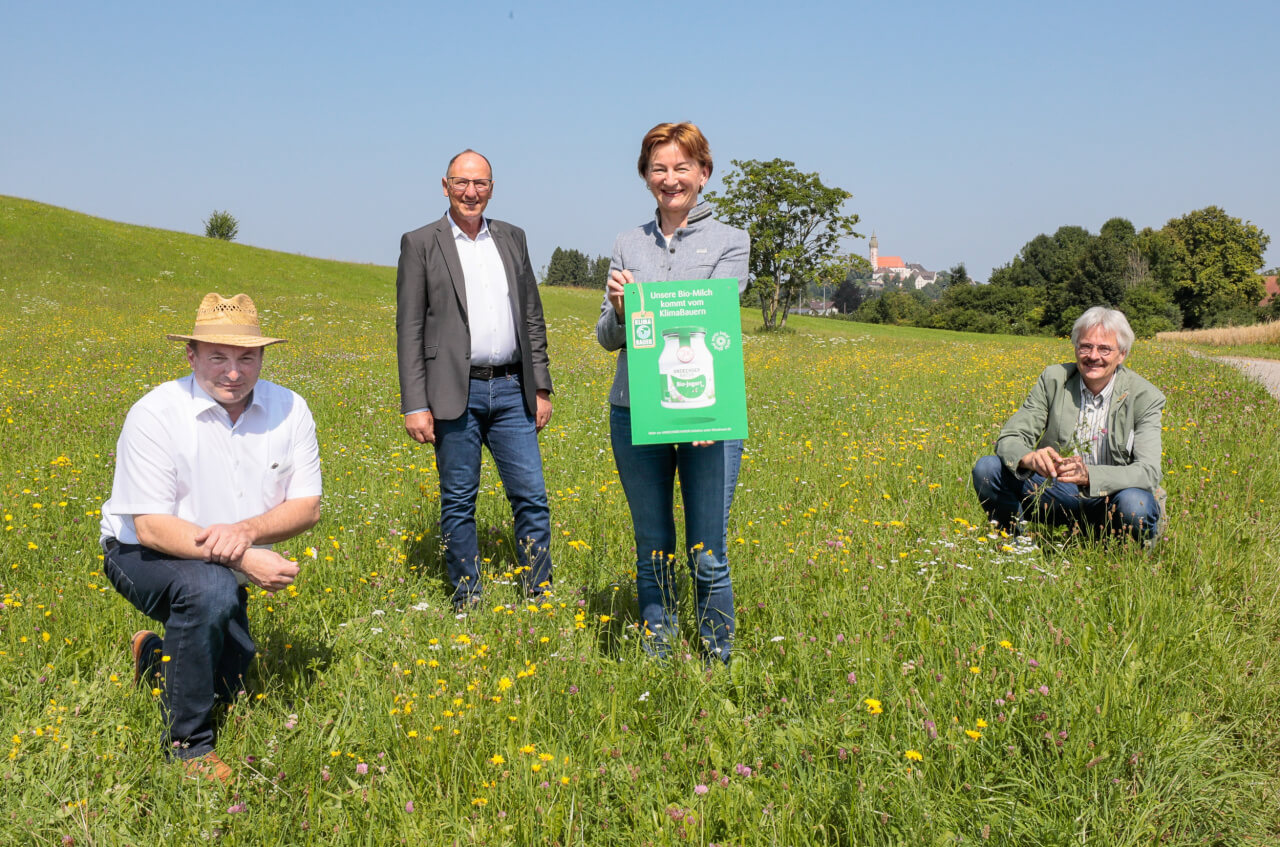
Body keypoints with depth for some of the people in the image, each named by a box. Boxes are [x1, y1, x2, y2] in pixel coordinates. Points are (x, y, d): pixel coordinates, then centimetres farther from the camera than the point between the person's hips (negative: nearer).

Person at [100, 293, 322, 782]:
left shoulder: (289, 411, -11)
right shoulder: (155, 415, -23)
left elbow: (308, 506, -11)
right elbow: (150, 526, -27)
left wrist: (247, 530, -31)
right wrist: (242, 561, -37)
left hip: (226, 572, 5)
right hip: (144, 556, -5)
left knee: (233, 686, 7)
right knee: (210, 588, -37)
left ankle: (155, 655, 41)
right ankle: (188, 743, -19)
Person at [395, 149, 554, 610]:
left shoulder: (512, 238, 12)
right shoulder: (420, 243, 1)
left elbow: (532, 318, 15)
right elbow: (409, 329, -2)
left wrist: (541, 387, 9)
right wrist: (415, 405, -9)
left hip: (510, 390, 3)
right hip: (455, 393, -3)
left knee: (532, 497, 2)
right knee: (458, 503, 4)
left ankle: (541, 597, 13)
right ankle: (468, 601, 15)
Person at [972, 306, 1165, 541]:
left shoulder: (1145, 397, -10)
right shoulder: (1053, 379, -4)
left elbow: (1149, 472, -22)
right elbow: (1009, 438, -8)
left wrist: (1089, 475, -41)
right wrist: (1029, 457, -35)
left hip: (1110, 500, -2)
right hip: (1057, 493, 2)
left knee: (1135, 502, -37)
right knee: (987, 468, -19)